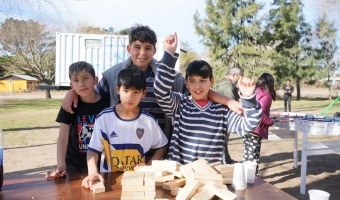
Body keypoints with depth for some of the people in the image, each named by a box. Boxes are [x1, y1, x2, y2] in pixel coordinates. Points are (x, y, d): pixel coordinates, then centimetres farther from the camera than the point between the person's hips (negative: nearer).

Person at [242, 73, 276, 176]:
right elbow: (260, 113, -21)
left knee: (247, 154, 16)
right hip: (256, 129, -7)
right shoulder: (266, 95, -10)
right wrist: (271, 122, -6)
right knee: (254, 156, 0)